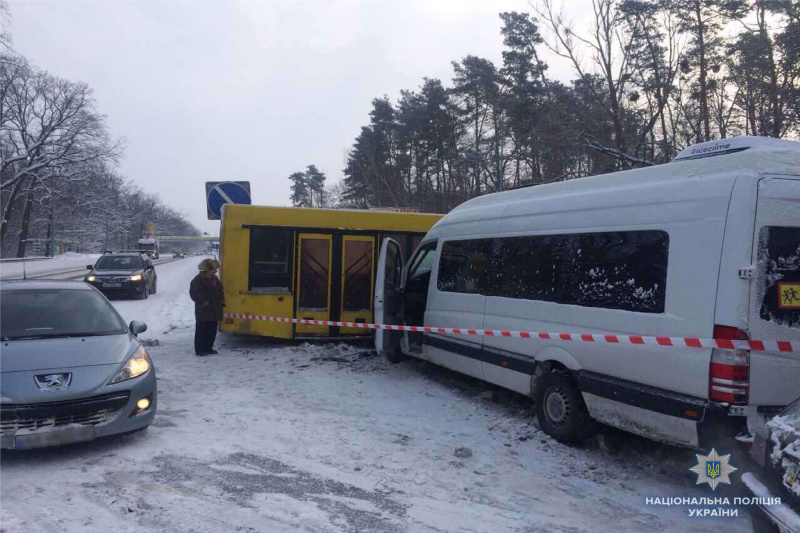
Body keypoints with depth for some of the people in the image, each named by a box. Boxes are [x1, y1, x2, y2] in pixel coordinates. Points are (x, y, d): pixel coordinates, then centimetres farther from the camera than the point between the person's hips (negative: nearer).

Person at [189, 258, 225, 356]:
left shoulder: (215, 279, 16)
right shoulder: (198, 280, -9)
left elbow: (220, 291, 26)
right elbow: (194, 293, -15)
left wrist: (221, 301, 11)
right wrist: (203, 302, -19)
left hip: (214, 311, 8)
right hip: (203, 311, -8)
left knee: (212, 330, 11)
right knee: (201, 331, -4)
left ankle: (208, 348, 21)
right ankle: (200, 350, 1)